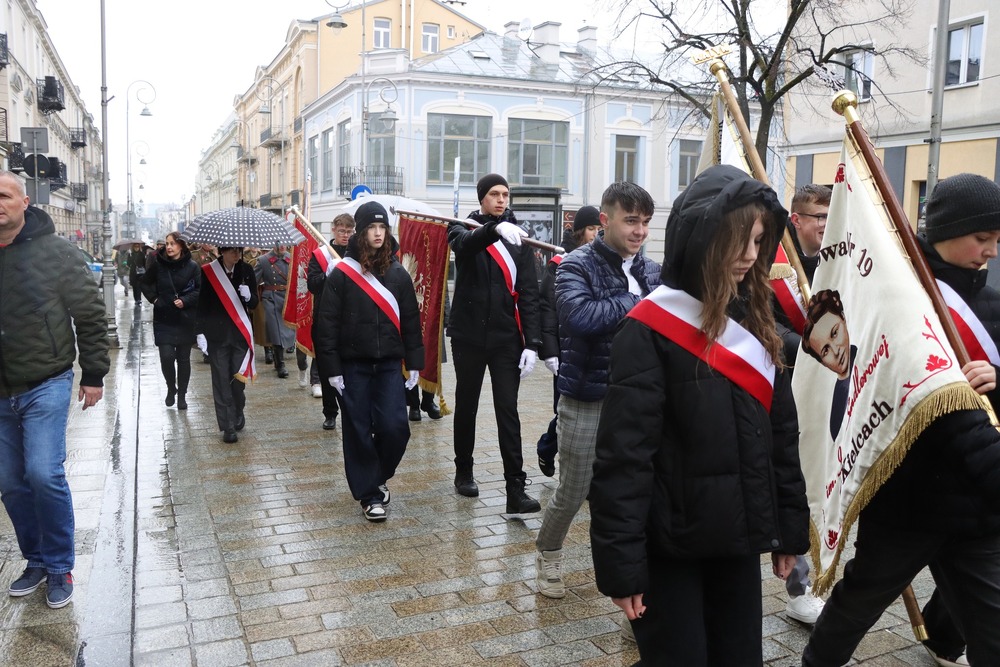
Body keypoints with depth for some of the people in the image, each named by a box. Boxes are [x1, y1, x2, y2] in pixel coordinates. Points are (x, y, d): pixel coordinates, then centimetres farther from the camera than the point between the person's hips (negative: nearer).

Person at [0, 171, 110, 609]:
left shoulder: (56, 252, -6)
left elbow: (90, 315, -3)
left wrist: (93, 374, -4)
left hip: (45, 385, -4)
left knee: (44, 474, -13)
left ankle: (59, 567, 6)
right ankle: (36, 561, 29)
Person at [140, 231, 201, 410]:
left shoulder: (192, 267, -6)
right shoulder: (158, 265, -2)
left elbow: (200, 289, -2)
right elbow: (145, 283, 14)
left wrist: (185, 301, -15)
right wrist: (154, 298, 1)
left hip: (185, 319, 0)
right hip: (164, 319, 1)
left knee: (183, 358, 6)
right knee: (167, 356, -9)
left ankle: (182, 395, 20)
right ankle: (171, 388, 17)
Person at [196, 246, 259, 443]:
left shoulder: (246, 270, 1)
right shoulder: (208, 272, -4)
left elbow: (254, 302, 7)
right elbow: (202, 303, -1)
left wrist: (248, 296, -16)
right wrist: (200, 331, -6)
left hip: (241, 332, 1)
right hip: (217, 333, -1)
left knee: (239, 377, 4)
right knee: (221, 380, 0)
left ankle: (238, 413, 31)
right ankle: (228, 426, 7)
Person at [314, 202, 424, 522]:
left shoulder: (398, 273, 5)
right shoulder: (342, 273, -3)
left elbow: (411, 319, 8)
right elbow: (327, 323, -4)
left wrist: (414, 362, 4)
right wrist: (331, 368, -8)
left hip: (389, 364, 2)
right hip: (353, 365, -2)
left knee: (395, 427, -4)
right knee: (359, 431, 3)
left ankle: (379, 476, 24)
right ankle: (369, 494, 17)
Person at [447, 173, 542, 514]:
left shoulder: (517, 237, 5)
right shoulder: (464, 227, 3)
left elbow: (529, 293, 1)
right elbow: (464, 243, -24)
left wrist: (532, 342, -8)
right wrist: (495, 229, -45)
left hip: (506, 337, 0)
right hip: (469, 334, 0)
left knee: (508, 410, -2)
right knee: (466, 405, 12)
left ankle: (515, 489, -2)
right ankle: (464, 471, 31)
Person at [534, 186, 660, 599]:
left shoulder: (653, 272, 7)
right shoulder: (577, 266, -9)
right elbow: (580, 316, -28)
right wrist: (639, 302, -19)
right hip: (587, 401, -4)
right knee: (573, 493, 9)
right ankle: (548, 555, 36)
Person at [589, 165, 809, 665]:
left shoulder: (755, 320, 5)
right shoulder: (651, 330, -16)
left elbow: (781, 432, 11)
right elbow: (623, 455, -17)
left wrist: (790, 527, 12)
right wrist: (621, 562, -17)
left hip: (738, 539, 6)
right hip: (669, 546, -6)